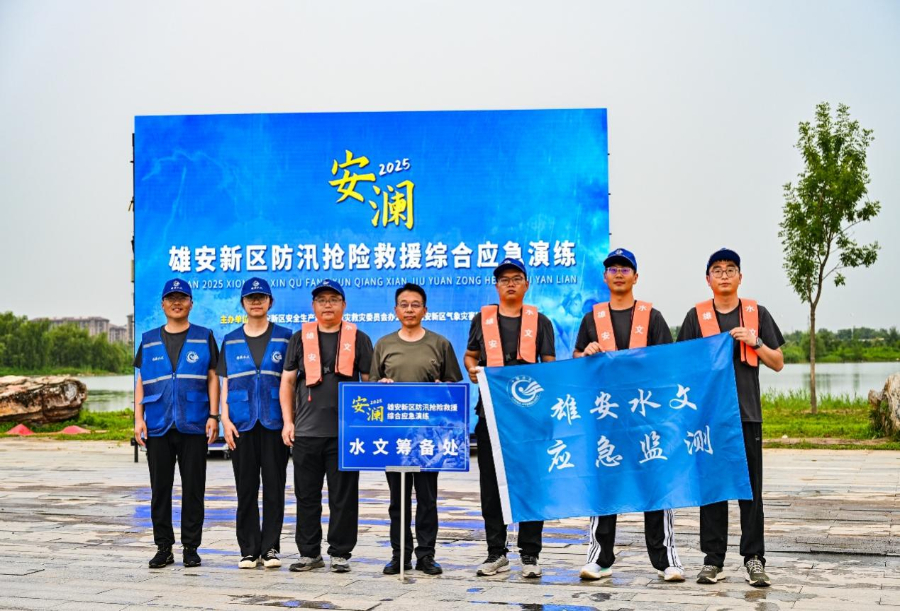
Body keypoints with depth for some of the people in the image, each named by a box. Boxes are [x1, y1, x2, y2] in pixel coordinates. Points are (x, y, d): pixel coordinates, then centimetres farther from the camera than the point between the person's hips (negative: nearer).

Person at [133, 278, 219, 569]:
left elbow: (212, 379, 5)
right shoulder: (149, 340, 12)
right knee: (160, 489, 4)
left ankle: (191, 547, 10)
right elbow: (141, 381, 11)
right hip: (158, 425, 2)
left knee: (193, 489, 1)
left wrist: (213, 416, -4)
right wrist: (138, 418, 2)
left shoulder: (204, 337, 7)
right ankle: (163, 547, 13)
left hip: (194, 425, -2)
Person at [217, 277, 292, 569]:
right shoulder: (231, 341, 12)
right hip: (242, 424, 2)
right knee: (246, 488, 4)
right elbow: (225, 383, 11)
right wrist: (225, 419, -1)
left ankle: (270, 548, 7)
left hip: (274, 423, -1)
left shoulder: (284, 337, 6)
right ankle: (248, 549, 11)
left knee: (274, 487, 0)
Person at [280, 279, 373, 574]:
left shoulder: (358, 339, 7)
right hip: (306, 431, 2)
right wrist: (288, 422, 2)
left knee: (344, 497, 3)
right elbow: (287, 381, 10)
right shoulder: (301, 338, 10)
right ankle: (309, 553, 16)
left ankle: (340, 553, 12)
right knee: (307, 495, 6)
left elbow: (369, 382, 7)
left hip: (345, 432, -1)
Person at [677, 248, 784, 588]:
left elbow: (778, 364, 8)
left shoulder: (757, 313, 8)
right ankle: (713, 559, 10)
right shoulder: (697, 316, 6)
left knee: (750, 487, 2)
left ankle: (754, 558, 8)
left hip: (747, 413, 0)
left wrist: (755, 343, -8)